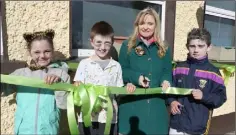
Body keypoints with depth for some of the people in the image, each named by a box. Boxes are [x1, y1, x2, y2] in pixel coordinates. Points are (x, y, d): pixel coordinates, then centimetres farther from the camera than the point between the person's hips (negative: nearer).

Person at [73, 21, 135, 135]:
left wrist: (127, 88, -12)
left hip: (109, 118, 2)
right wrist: (77, 86, -23)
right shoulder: (84, 63, -2)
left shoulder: (116, 66, 3)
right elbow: (77, 86, -2)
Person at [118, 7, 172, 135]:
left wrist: (165, 81, -11)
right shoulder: (127, 45, 1)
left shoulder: (163, 48, 10)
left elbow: (167, 71, 11)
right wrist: (136, 77, -17)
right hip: (132, 103, -2)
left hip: (156, 104, 3)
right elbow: (121, 70, 0)